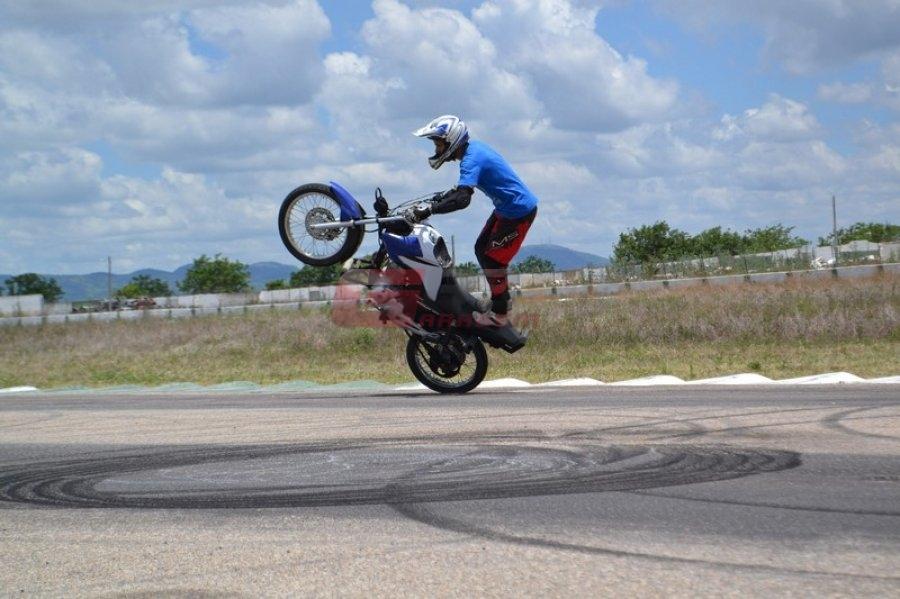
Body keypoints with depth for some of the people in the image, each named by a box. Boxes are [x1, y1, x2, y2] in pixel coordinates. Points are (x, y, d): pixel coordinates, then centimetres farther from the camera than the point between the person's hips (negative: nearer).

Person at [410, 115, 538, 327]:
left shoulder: (471, 159, -25)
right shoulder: (473, 147, 6)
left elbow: (462, 199, -39)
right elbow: (467, 184, 25)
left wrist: (429, 211, -38)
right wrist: (445, 195, 17)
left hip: (519, 211, -10)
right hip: (506, 208, 10)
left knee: (493, 259, -6)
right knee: (482, 249, 17)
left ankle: (499, 314, 4)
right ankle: (501, 300, 27)